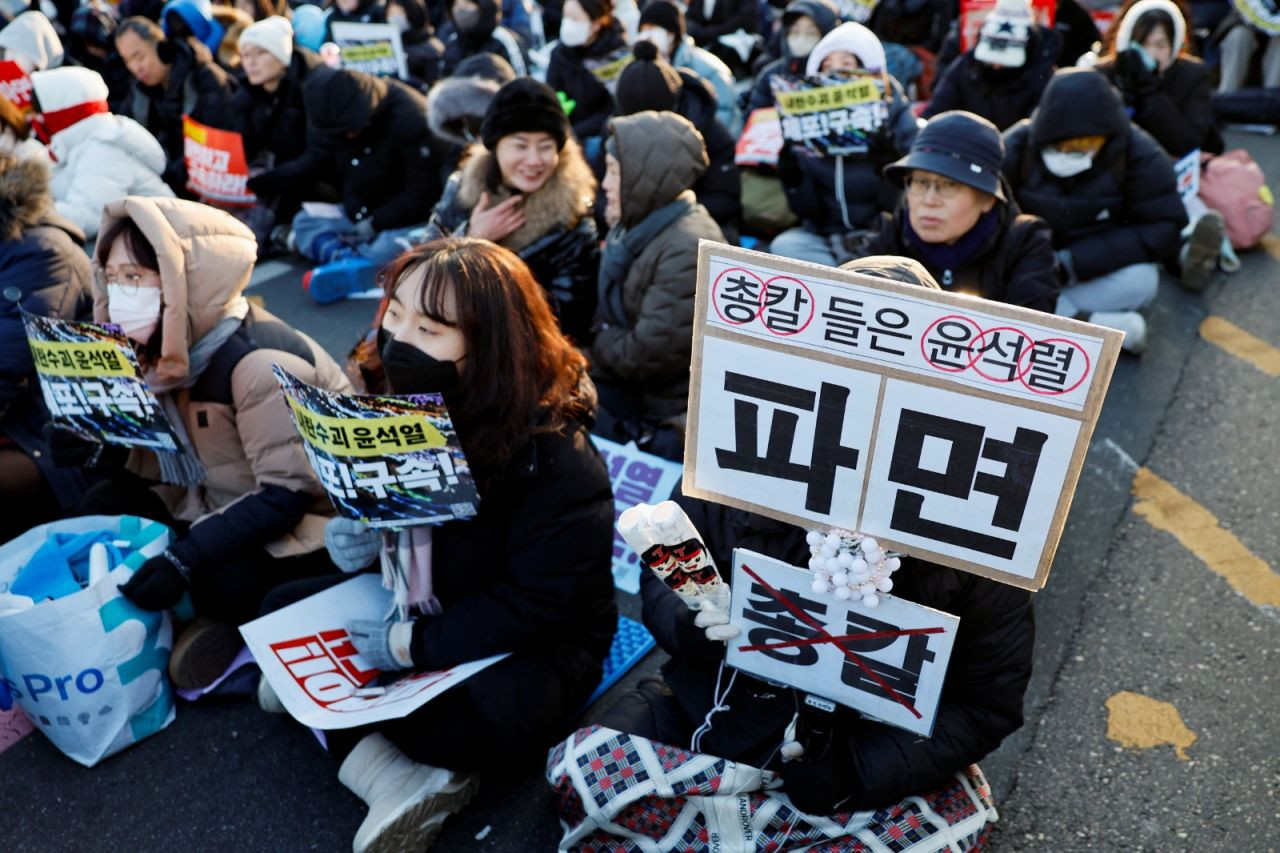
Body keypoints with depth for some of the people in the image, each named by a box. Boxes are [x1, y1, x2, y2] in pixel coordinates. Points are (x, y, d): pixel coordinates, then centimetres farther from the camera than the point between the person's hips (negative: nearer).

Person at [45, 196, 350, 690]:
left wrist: (186, 557, -34)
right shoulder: (172, 347, -1)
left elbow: (288, 495, -29)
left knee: (222, 579, -33)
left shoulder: (259, 362, -27)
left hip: (314, 518, -9)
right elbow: (174, 462, 6)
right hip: (228, 504, 9)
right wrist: (97, 451, -11)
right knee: (103, 507, -3)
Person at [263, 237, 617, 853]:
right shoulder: (402, 401, -7)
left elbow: (535, 603, -27)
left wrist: (415, 646, -24)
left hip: (539, 641, -7)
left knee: (475, 720, -37)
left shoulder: (554, 455, -29)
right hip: (420, 604, 8)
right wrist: (361, 537, -16)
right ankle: (395, 780, -16)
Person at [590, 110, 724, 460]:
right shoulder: (637, 228, 6)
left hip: (665, 427, -9)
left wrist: (599, 345, -10)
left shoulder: (689, 249, -25)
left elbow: (650, 355, -27)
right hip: (621, 406, 9)